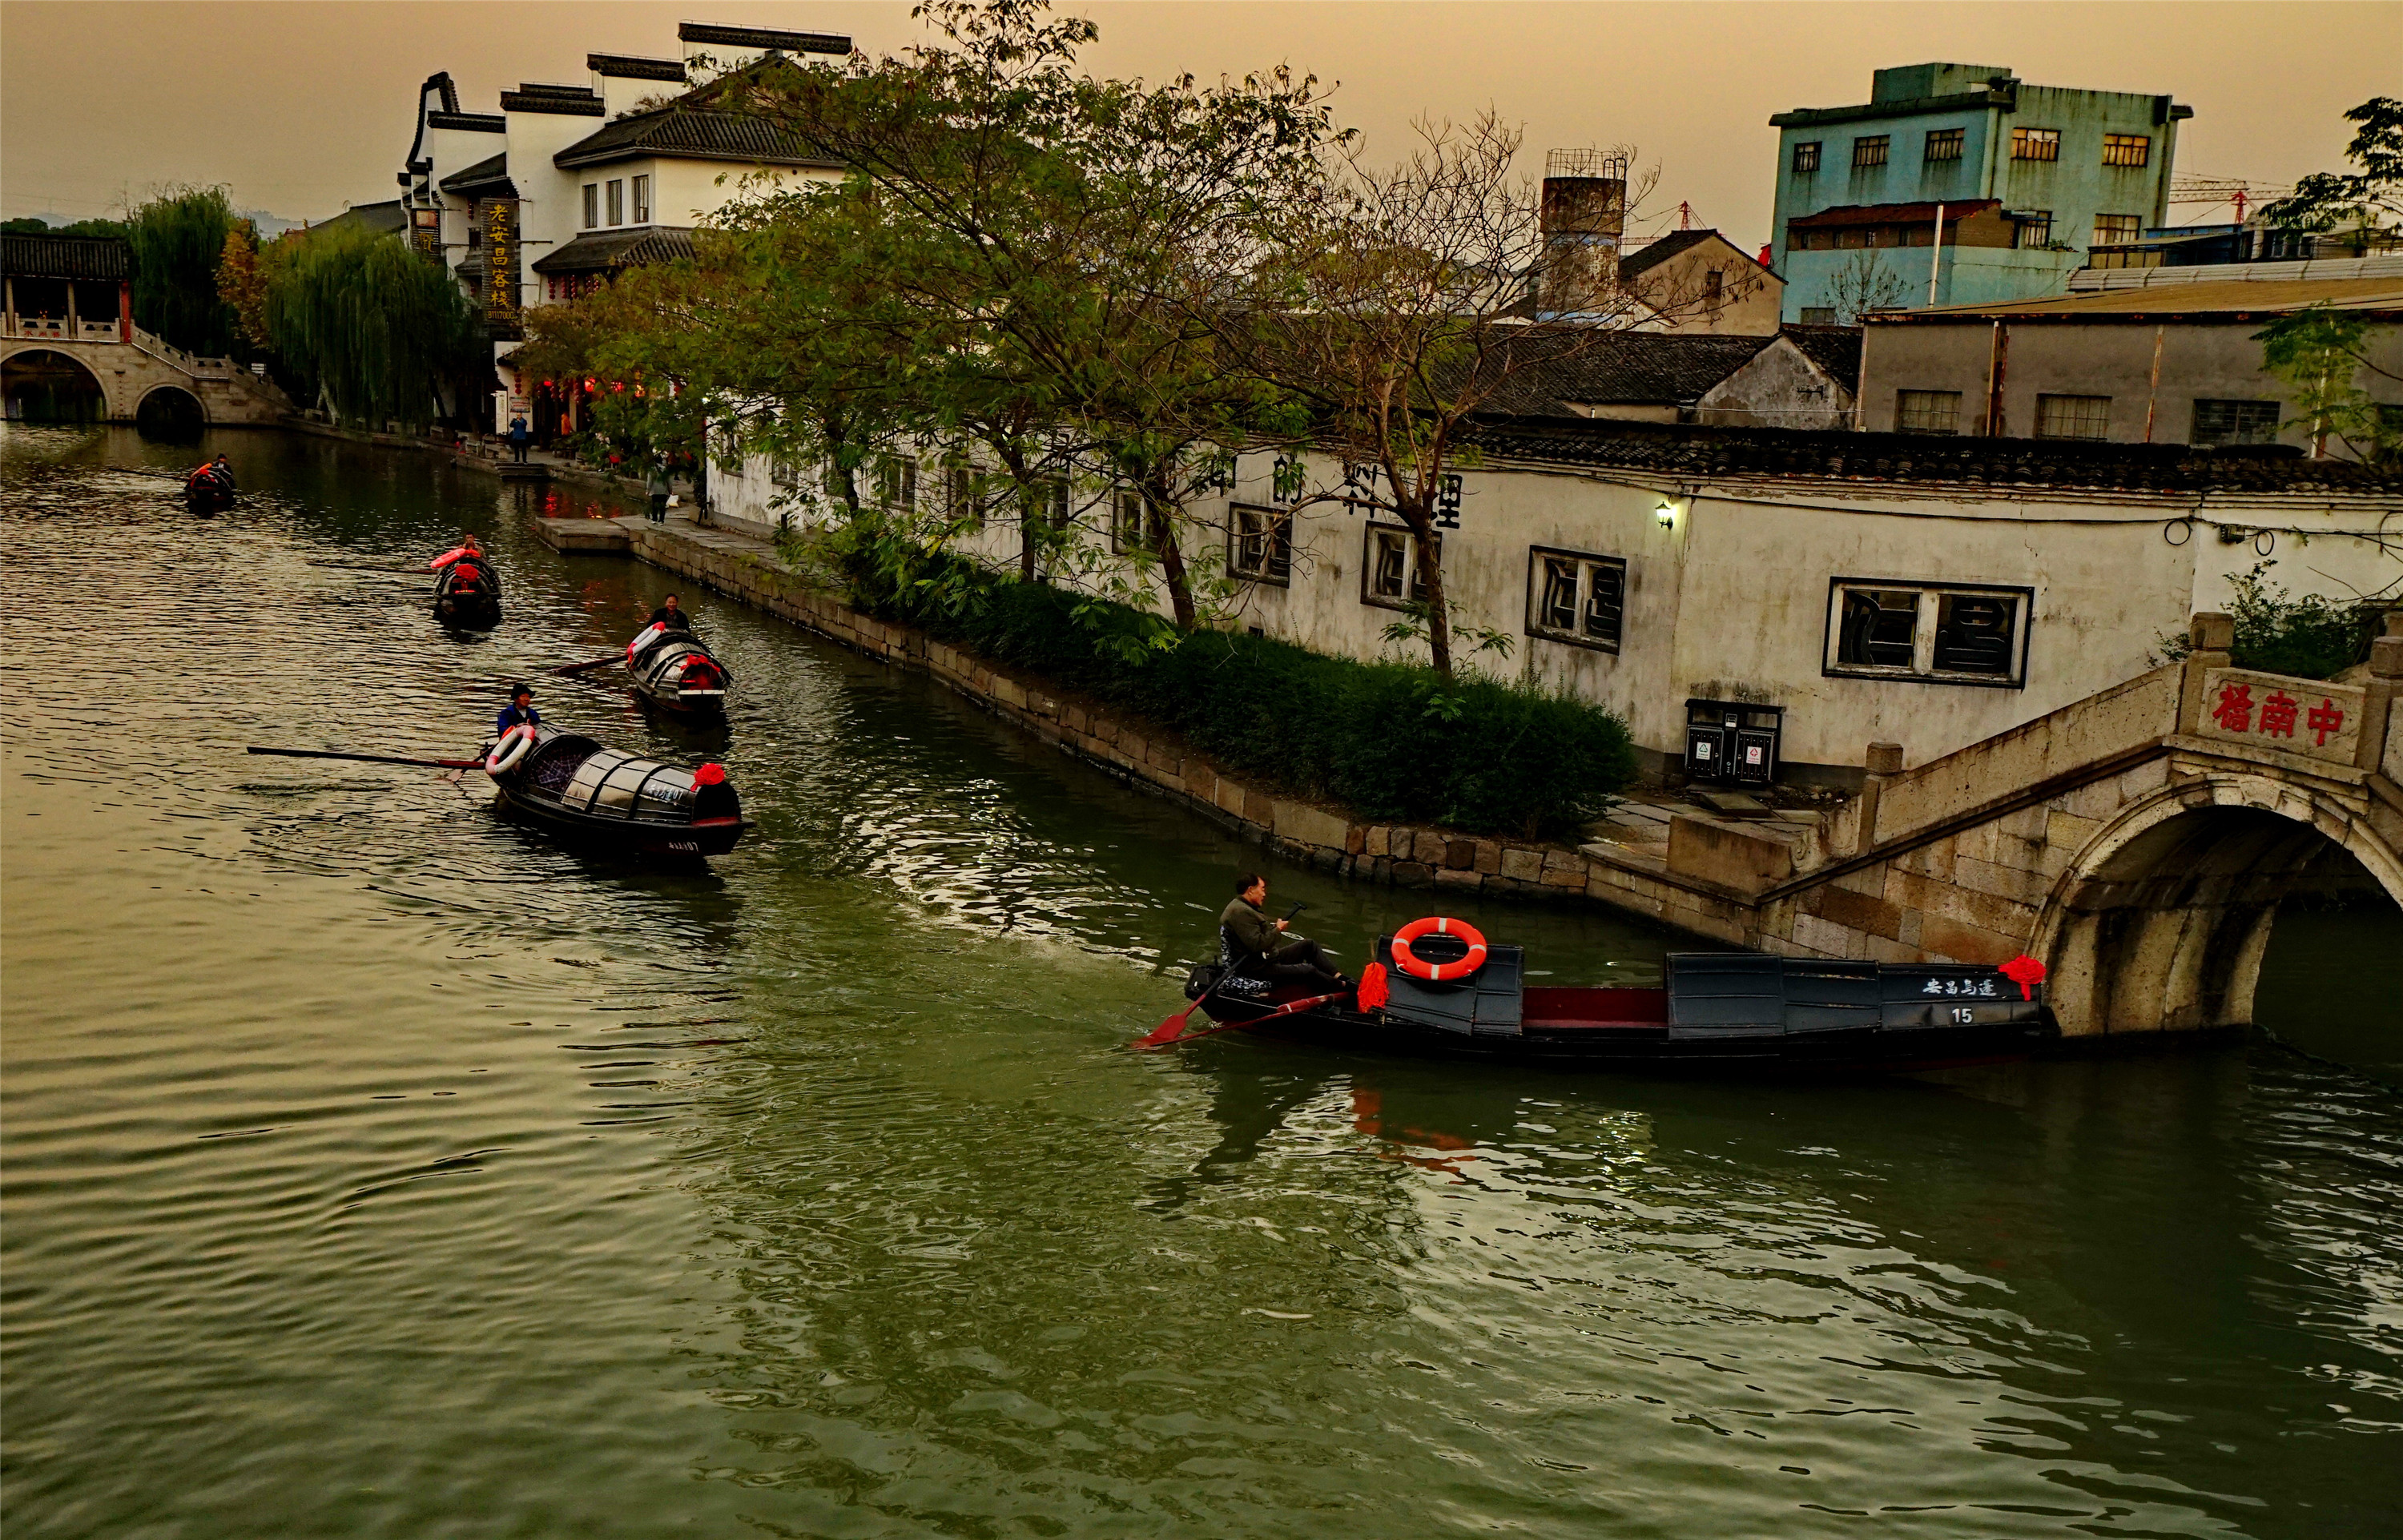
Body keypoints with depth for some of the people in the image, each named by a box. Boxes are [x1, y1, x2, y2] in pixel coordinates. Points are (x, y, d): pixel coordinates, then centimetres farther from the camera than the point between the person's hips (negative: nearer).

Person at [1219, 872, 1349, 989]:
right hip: (1258, 968, -12)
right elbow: (1257, 945, -29)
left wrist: (1276, 927, 5)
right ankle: (1342, 986, 3)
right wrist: (1277, 929, -15)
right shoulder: (1240, 912, -23)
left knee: (1309, 945, 12)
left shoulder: (1243, 908, 13)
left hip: (1267, 957, 12)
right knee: (1309, 971, -16)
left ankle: (1338, 977, 7)